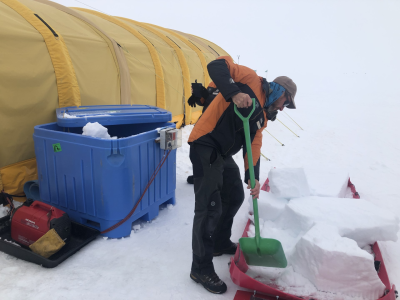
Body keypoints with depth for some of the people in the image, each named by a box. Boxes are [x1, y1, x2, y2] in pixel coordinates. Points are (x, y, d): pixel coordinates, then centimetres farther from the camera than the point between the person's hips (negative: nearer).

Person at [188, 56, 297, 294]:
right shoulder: (251, 80, -2)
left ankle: (221, 242, 41)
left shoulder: (263, 116, 19)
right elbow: (217, 66, -13)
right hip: (206, 147, -10)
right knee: (210, 207, -9)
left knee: (235, 196, 21)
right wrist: (234, 93, -27)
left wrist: (253, 178, 1)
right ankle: (201, 268, 5)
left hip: (223, 154, 10)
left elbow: (253, 147, 12)